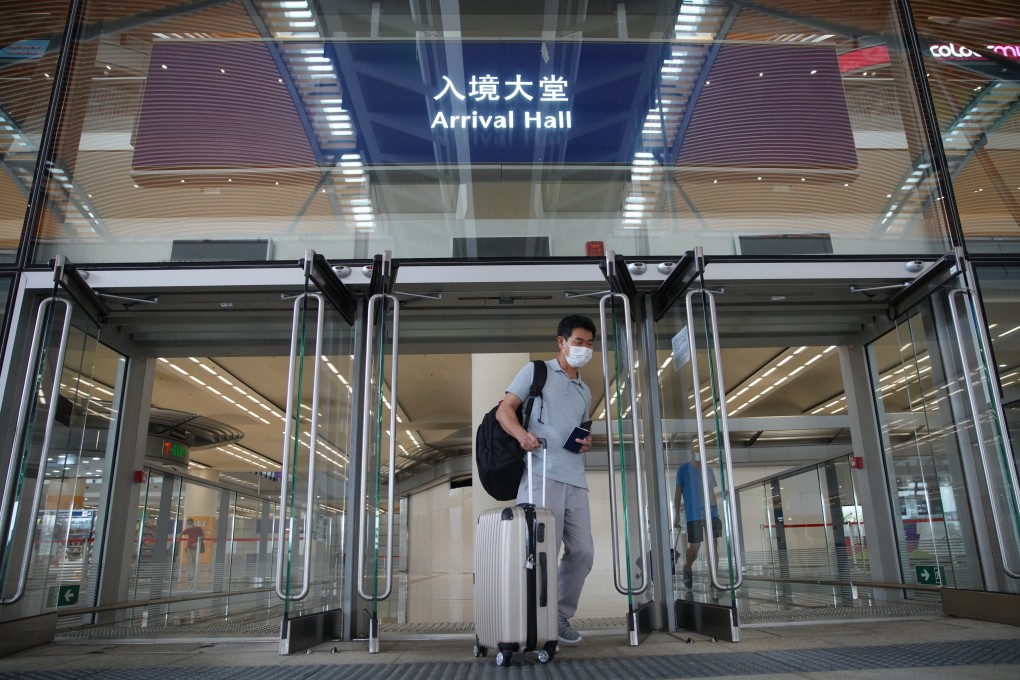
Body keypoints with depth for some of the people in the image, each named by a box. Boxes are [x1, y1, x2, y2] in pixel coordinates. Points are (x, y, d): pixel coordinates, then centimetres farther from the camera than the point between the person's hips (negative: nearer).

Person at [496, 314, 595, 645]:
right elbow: (504, 410, -1)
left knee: (583, 551, 5)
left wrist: (587, 443, 7)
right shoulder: (536, 371, 7)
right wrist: (521, 433, -22)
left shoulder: (585, 391, 26)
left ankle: (561, 616, 20)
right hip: (542, 474, -6)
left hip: (575, 480, 7)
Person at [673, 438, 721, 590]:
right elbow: (678, 493, 1)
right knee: (694, 547, -2)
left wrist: (716, 513, 13)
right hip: (694, 515, -4)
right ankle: (687, 569, 27)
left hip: (711, 513, 4)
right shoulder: (683, 469, 0)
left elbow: (712, 493, 16)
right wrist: (677, 515, -3)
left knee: (713, 545, 1)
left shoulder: (709, 470, 12)